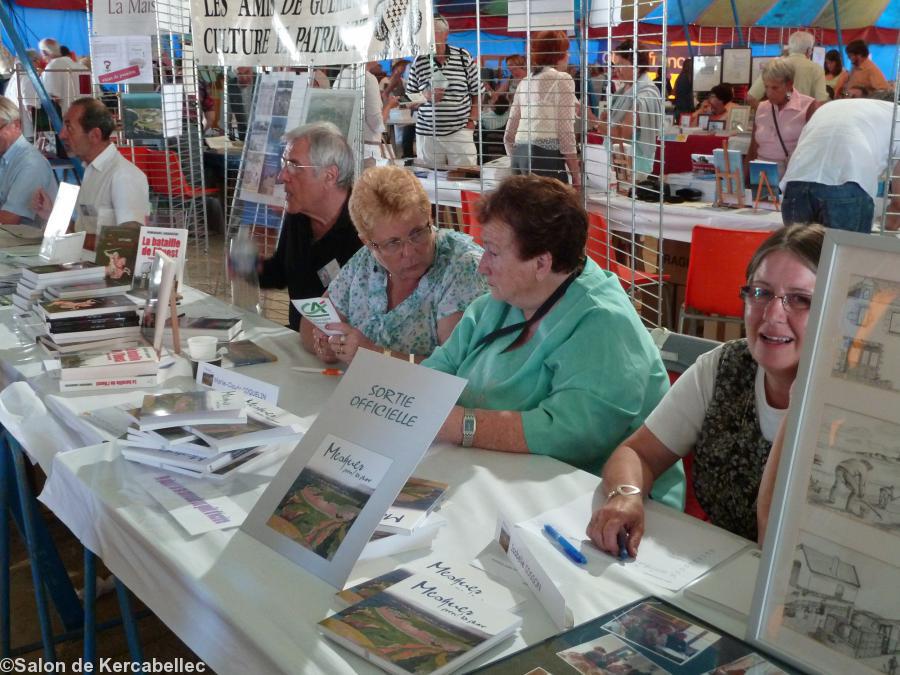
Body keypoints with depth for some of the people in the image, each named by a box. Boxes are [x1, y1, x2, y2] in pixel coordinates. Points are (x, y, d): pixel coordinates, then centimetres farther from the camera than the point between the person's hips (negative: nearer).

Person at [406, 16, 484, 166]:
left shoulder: (464, 57, 3)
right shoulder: (419, 62, 5)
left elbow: (477, 93, 9)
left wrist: (472, 119, -1)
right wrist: (425, 96, -9)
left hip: (460, 131, -1)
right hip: (427, 134, 1)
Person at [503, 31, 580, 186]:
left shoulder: (524, 82, 17)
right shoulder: (562, 79, -2)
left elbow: (509, 135, 17)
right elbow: (566, 131, -9)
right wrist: (576, 174, -6)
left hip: (519, 155, 7)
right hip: (546, 156, -7)